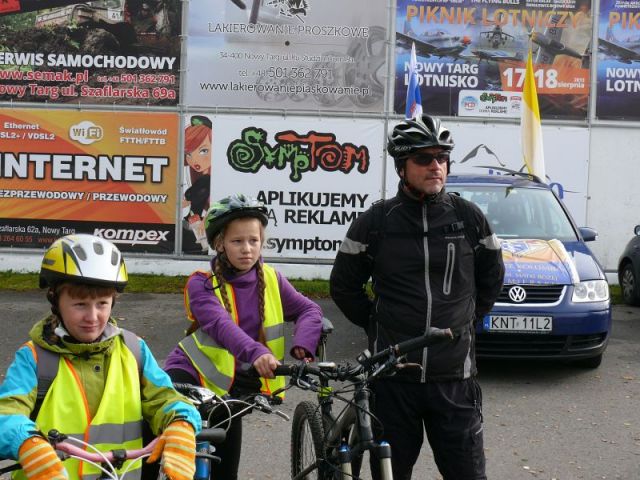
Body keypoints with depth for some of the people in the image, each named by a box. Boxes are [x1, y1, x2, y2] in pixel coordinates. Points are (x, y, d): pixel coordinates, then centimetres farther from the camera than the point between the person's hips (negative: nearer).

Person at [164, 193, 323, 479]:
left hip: (232, 389, 4)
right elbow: (221, 324, -29)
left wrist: (302, 346, -25)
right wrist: (255, 353, -46)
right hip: (191, 373, -4)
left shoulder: (270, 279, 2)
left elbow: (309, 310, -5)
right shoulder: (202, 283, -11)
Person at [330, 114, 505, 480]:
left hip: (455, 376, 1)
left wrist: (464, 322, 12)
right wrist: (377, 325, 6)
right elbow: (344, 286, 10)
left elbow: (492, 278, 17)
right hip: (392, 373, 0)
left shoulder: (469, 217, 2)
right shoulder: (376, 221, -1)